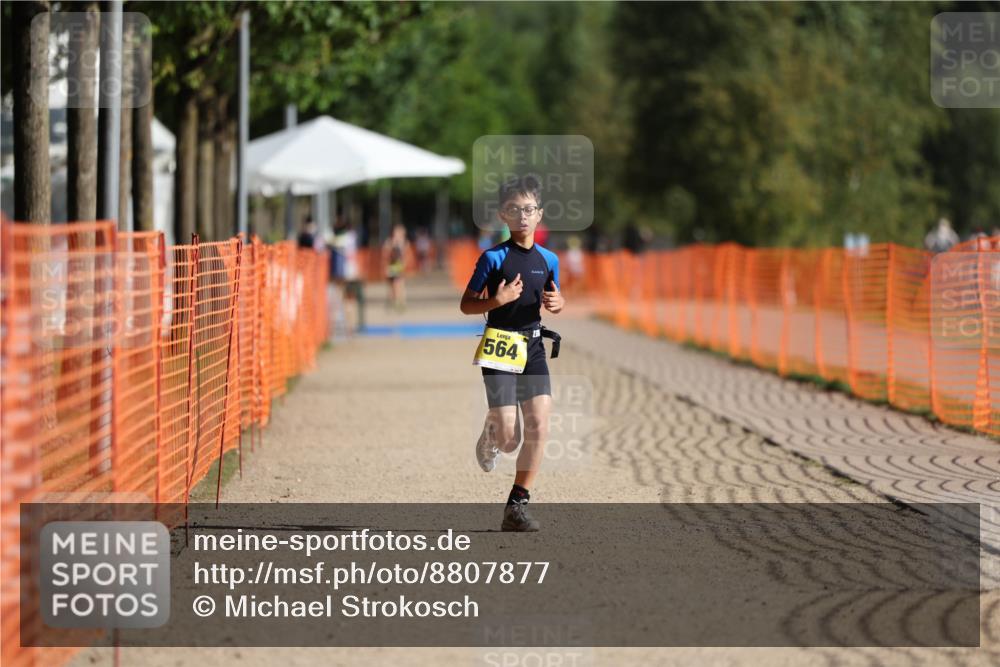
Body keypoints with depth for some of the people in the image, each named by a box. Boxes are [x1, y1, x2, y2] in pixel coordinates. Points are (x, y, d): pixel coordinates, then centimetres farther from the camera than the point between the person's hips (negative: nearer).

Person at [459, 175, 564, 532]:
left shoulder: (548, 259, 6)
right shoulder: (493, 258, -7)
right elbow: (466, 304, -3)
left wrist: (556, 303, -3)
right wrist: (497, 301, -21)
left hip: (533, 348, 4)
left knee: (539, 426, -10)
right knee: (510, 440, -7)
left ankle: (517, 506, 0)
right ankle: (492, 435, 33)